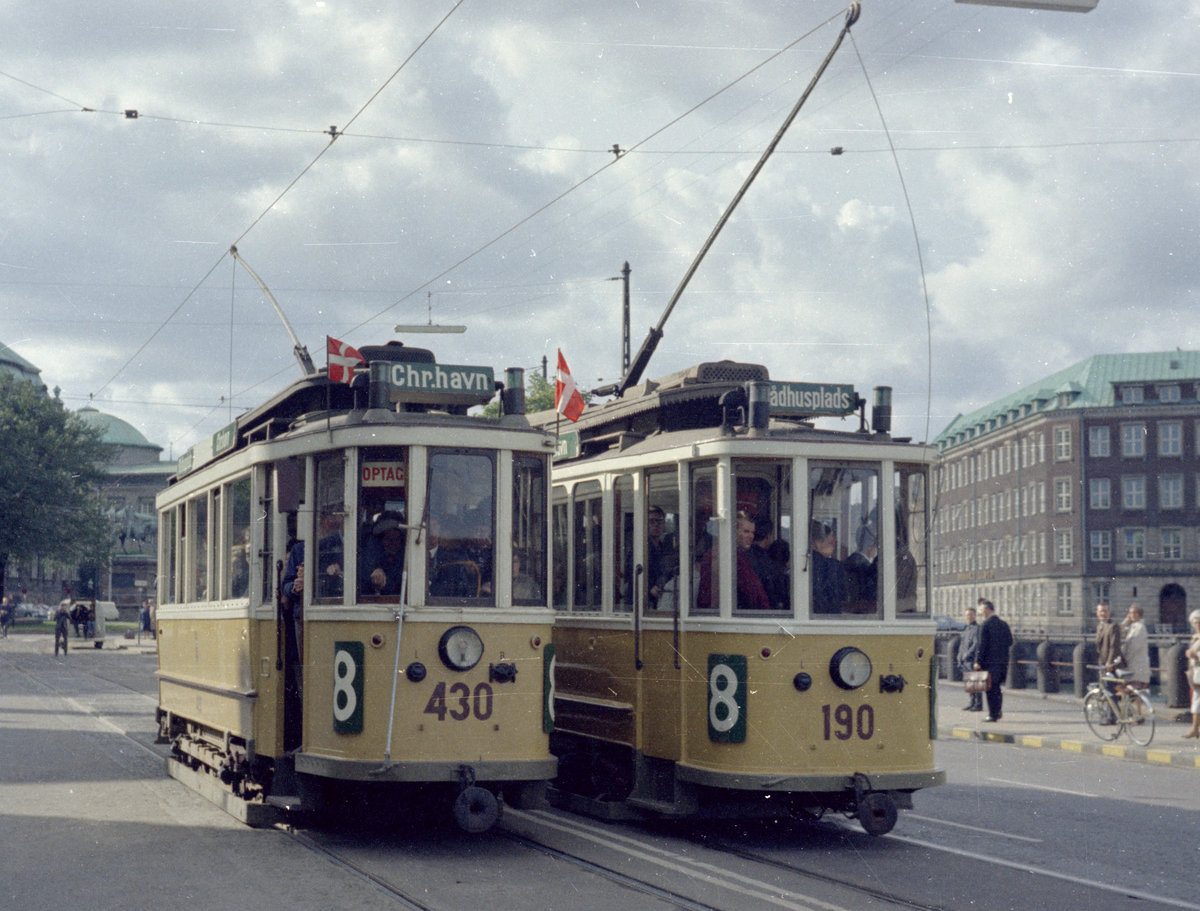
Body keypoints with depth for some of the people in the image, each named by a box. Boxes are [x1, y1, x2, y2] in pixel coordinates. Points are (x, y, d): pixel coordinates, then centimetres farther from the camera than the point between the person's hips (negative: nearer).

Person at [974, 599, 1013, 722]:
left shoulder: (986, 624, -11)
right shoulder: (1004, 624, 9)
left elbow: (982, 645, -14)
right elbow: (1010, 642, 12)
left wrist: (978, 661, -12)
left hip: (990, 661, -7)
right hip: (1003, 660, 7)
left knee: (991, 688, -2)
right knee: (996, 687, 17)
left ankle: (993, 714, -1)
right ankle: (998, 712, 19)